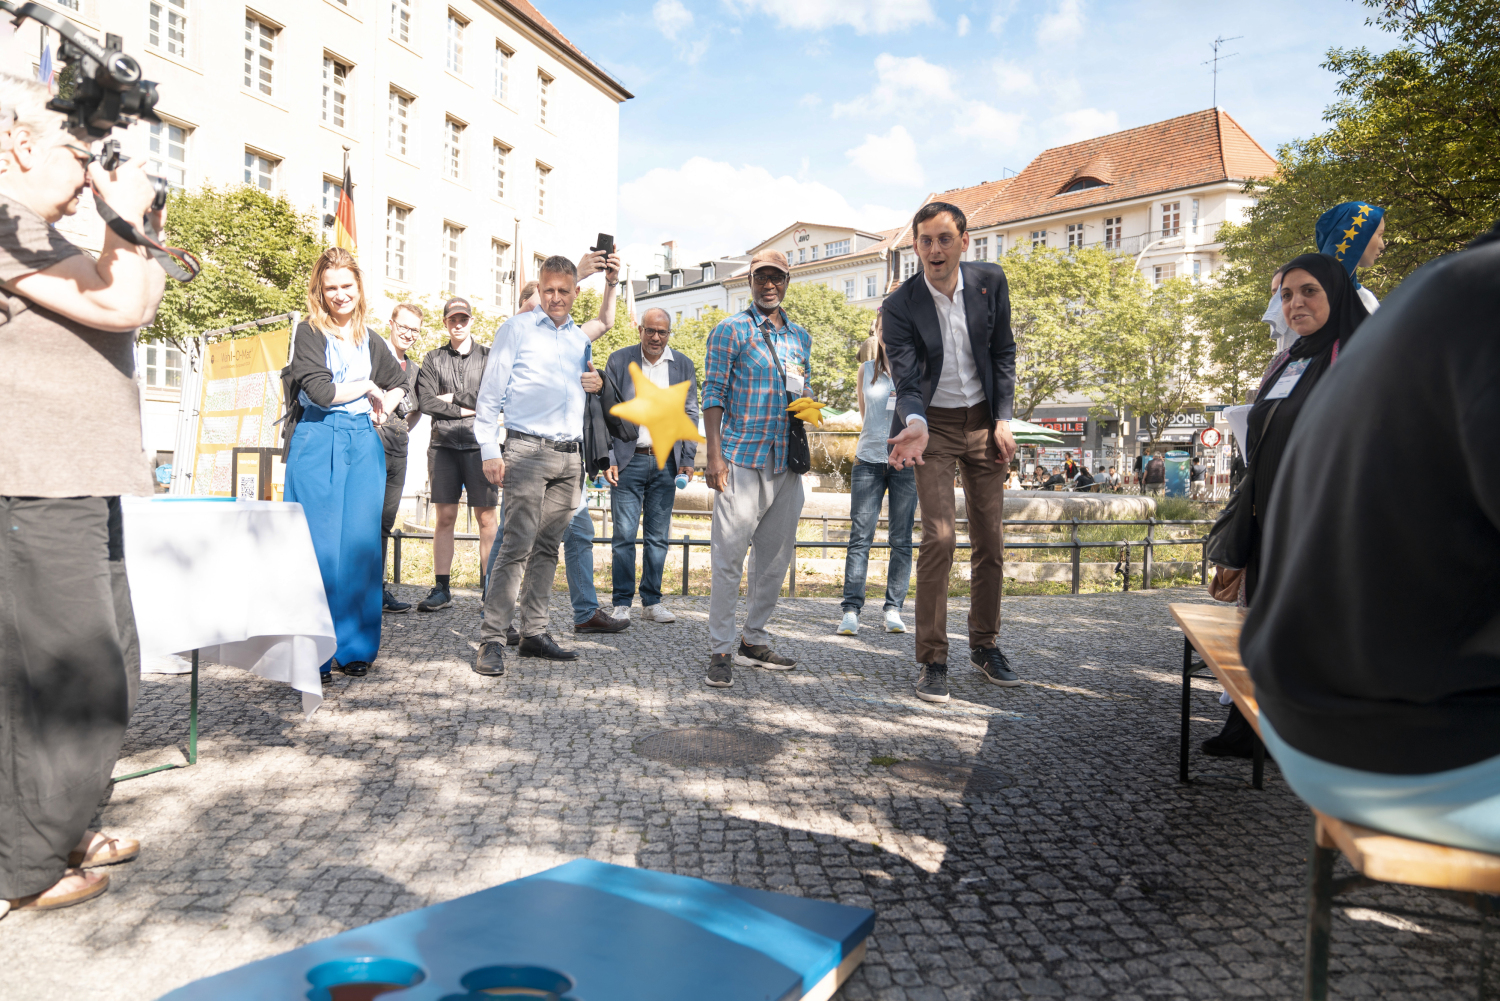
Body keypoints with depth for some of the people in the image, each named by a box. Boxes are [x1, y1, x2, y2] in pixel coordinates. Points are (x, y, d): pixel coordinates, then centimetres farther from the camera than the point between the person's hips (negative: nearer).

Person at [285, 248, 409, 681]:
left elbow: (399, 383, 30)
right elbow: (321, 391, -13)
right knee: (319, 546, -4)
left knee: (362, 544, 3)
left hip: (364, 443, 5)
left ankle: (356, 649, 12)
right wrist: (367, 388, 0)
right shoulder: (309, 332, 0)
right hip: (318, 442, -4)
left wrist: (384, 407, 11)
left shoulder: (370, 339, 15)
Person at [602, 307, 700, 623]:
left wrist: (688, 460, 5)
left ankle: (652, 601, 15)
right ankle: (622, 603, 7)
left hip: (665, 462, 2)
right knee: (624, 534, -3)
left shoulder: (683, 365, 8)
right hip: (628, 460, -2)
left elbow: (690, 415, 11)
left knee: (658, 536, 6)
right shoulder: (619, 361, 3)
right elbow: (606, 411, 4)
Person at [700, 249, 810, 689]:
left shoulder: (800, 336, 16)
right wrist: (714, 455, -12)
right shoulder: (731, 331, 0)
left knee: (776, 556, 10)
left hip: (786, 462, 6)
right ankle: (720, 651, 2)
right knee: (728, 556, -6)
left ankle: (754, 641, 22)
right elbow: (714, 394, -5)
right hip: (741, 459, -6)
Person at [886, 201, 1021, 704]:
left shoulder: (990, 280, -4)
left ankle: (985, 647, 22)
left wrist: (1003, 419, -2)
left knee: (990, 541, 6)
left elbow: (1003, 353, 5)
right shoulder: (901, 304, -13)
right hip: (934, 426, -3)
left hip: (983, 422, 4)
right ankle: (932, 660, -1)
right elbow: (906, 380, -16)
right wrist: (915, 425, -36)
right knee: (938, 539, -12)